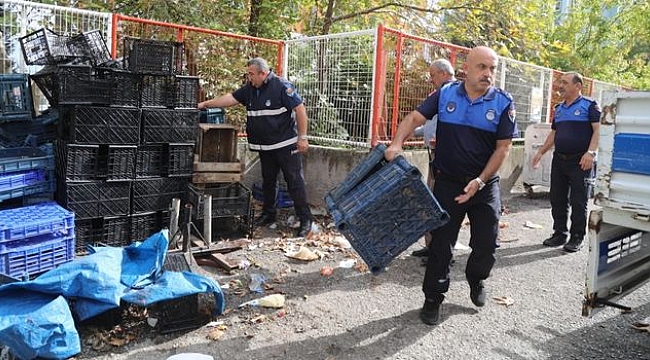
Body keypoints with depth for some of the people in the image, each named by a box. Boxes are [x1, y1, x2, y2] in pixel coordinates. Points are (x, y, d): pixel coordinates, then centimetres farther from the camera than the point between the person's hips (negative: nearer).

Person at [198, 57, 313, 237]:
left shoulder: (282, 86, -14)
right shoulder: (250, 88, 9)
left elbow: (300, 109, -15)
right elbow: (230, 98, 11)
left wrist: (303, 137, -16)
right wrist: (206, 104, 7)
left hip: (286, 144, -7)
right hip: (265, 146, 7)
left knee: (295, 181, -4)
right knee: (268, 181, 17)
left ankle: (305, 219, 3)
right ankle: (268, 214, 31)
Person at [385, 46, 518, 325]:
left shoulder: (503, 103, -6)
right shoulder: (445, 94, -3)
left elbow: (503, 147, -6)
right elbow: (415, 117, -4)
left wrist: (480, 181, -14)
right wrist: (397, 143, -22)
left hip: (485, 185, 1)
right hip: (447, 183, 0)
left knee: (486, 244, 7)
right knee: (441, 243, 5)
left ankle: (476, 280, 39)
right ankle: (433, 299, 20)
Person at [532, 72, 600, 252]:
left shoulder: (589, 106, -3)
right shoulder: (558, 108, 17)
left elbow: (598, 130, -11)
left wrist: (590, 152, -23)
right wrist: (541, 152, 17)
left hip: (580, 161, -6)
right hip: (559, 159, 7)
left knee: (578, 201, -1)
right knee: (557, 199, 8)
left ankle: (577, 237, 8)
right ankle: (559, 233, 19)